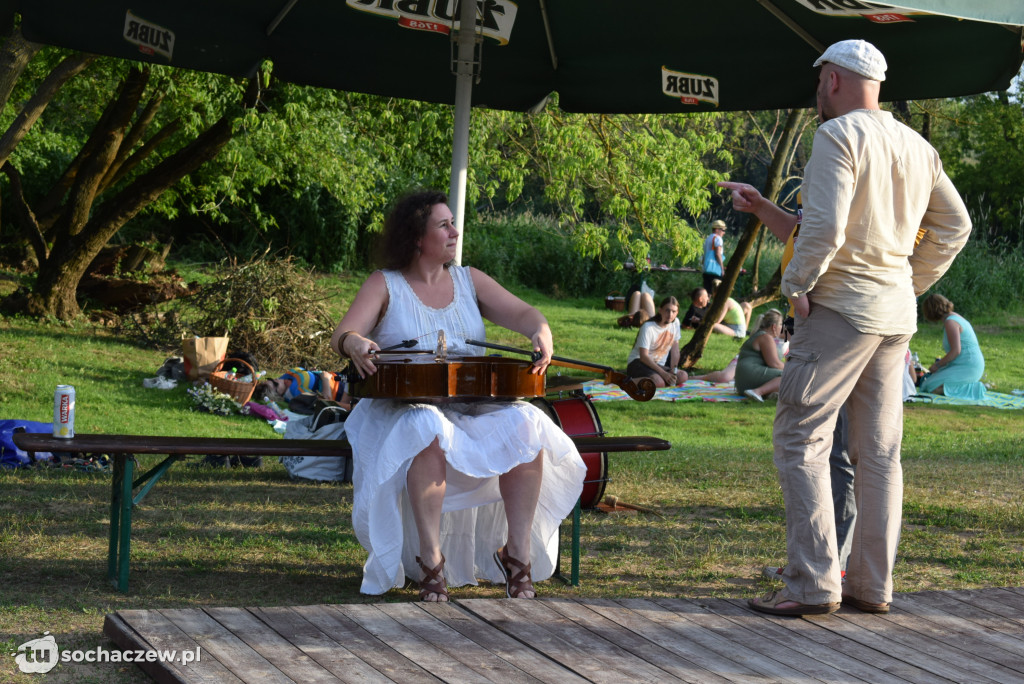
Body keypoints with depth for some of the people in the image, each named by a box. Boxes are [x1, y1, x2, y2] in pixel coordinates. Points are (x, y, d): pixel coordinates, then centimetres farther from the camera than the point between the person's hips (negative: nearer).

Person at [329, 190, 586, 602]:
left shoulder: (470, 281, 15)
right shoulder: (385, 285, 6)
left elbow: (521, 312, 3)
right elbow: (342, 336, -6)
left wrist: (540, 332, -21)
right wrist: (355, 343, -32)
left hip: (474, 408, 4)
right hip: (404, 408, -3)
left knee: (526, 425, -27)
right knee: (428, 430, -39)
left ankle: (518, 549, -20)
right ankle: (430, 555, -34)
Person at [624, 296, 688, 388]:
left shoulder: (675, 323, 2)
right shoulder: (648, 327, -16)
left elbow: (675, 350, 5)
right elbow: (643, 356, -20)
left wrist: (673, 371, -9)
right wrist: (664, 373, -26)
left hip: (658, 365, 7)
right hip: (638, 362, -7)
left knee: (683, 376, -21)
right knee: (658, 382, -37)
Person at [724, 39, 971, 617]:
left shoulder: (838, 135, -11)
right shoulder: (919, 147, 13)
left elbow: (824, 228, -21)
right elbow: (954, 226, 19)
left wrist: (796, 283, -9)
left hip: (841, 308, -8)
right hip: (897, 315, 8)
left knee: (801, 440, -4)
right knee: (880, 453, 9)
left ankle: (813, 584, -9)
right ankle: (873, 586, 12)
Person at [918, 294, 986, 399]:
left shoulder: (950, 322, -15)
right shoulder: (956, 317, 16)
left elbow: (956, 351, -22)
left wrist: (938, 365, -10)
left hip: (968, 369, -10)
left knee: (931, 387, -18)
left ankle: (969, 388, -14)